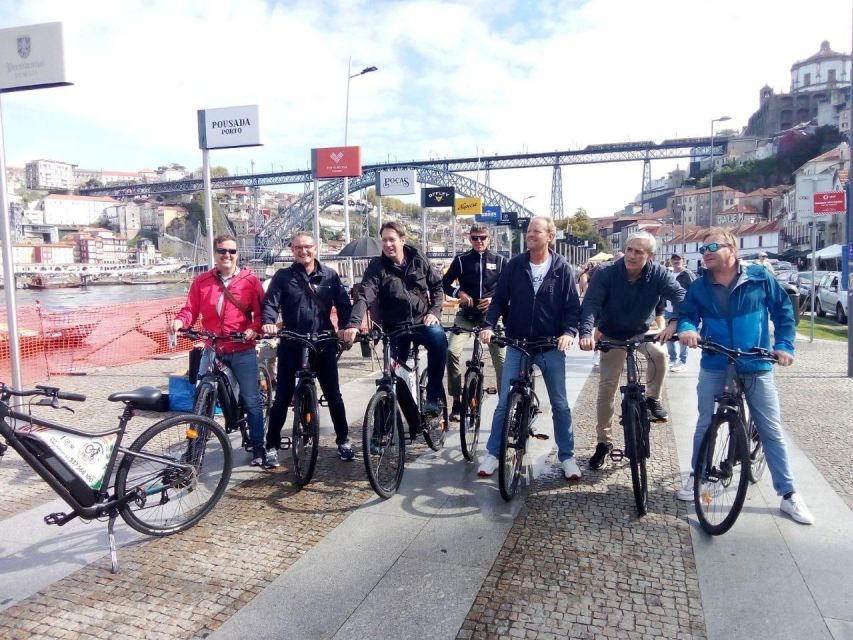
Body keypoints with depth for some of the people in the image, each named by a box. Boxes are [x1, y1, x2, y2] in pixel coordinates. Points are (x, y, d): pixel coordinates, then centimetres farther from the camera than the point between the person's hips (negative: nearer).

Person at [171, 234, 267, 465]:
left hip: (243, 350, -2)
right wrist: (179, 321, -18)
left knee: (251, 400, 3)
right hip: (212, 350, 2)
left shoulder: (250, 280, -2)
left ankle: (258, 446, 17)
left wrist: (254, 329, -22)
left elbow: (261, 312, -4)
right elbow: (191, 309, 2)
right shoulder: (201, 281, 4)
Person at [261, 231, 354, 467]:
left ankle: (343, 440, 26)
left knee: (333, 395, 10)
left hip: (323, 344, 1)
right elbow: (270, 302, -8)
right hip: (291, 346, -1)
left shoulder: (330, 276, 4)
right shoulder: (283, 276, 1)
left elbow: (344, 304, 2)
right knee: (282, 398, 4)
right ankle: (272, 446, 17)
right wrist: (268, 322, -29)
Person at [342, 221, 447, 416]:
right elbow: (364, 296, -21)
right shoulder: (377, 266, -7)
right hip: (395, 327, 1)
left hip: (422, 321, 0)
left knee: (438, 337, -32)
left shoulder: (419, 260, 0)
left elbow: (437, 286, 9)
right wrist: (353, 324, -36)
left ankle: (434, 397, -21)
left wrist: (435, 312, -8)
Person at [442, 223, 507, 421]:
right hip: (466, 315, 0)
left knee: (501, 359, -4)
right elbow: (445, 282, 8)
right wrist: (459, 293, -11)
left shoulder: (500, 261, 4)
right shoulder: (461, 260, 3)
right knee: (451, 351, -20)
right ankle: (457, 401, -7)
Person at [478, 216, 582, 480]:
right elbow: (499, 299, 3)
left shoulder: (562, 268, -2)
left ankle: (567, 457, 23)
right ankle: (492, 454, 16)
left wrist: (569, 332, -19)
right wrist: (489, 325, -12)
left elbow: (572, 305, -2)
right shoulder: (514, 265, 1)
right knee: (504, 402, 2)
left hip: (551, 346, 0)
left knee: (560, 404, 7)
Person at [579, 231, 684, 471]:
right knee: (607, 387, 0)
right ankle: (603, 442, 14)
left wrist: (674, 323, -50)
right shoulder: (607, 274, -23)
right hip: (612, 335, 0)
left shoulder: (659, 274, -18)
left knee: (659, 354, -33)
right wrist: (586, 332, -50)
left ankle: (653, 399, -5)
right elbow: (590, 303, -32)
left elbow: (680, 295, -30)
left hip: (644, 331, 1)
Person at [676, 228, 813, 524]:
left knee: (772, 431, 5)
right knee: (705, 424, 10)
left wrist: (784, 345, -4)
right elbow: (686, 314, 2)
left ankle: (789, 494, 17)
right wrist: (686, 328, -21)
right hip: (714, 368, 1)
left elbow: (783, 310, 5)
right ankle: (697, 476, 29)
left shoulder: (759, 277, -3)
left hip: (757, 367, -1)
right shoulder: (699, 287, 0)